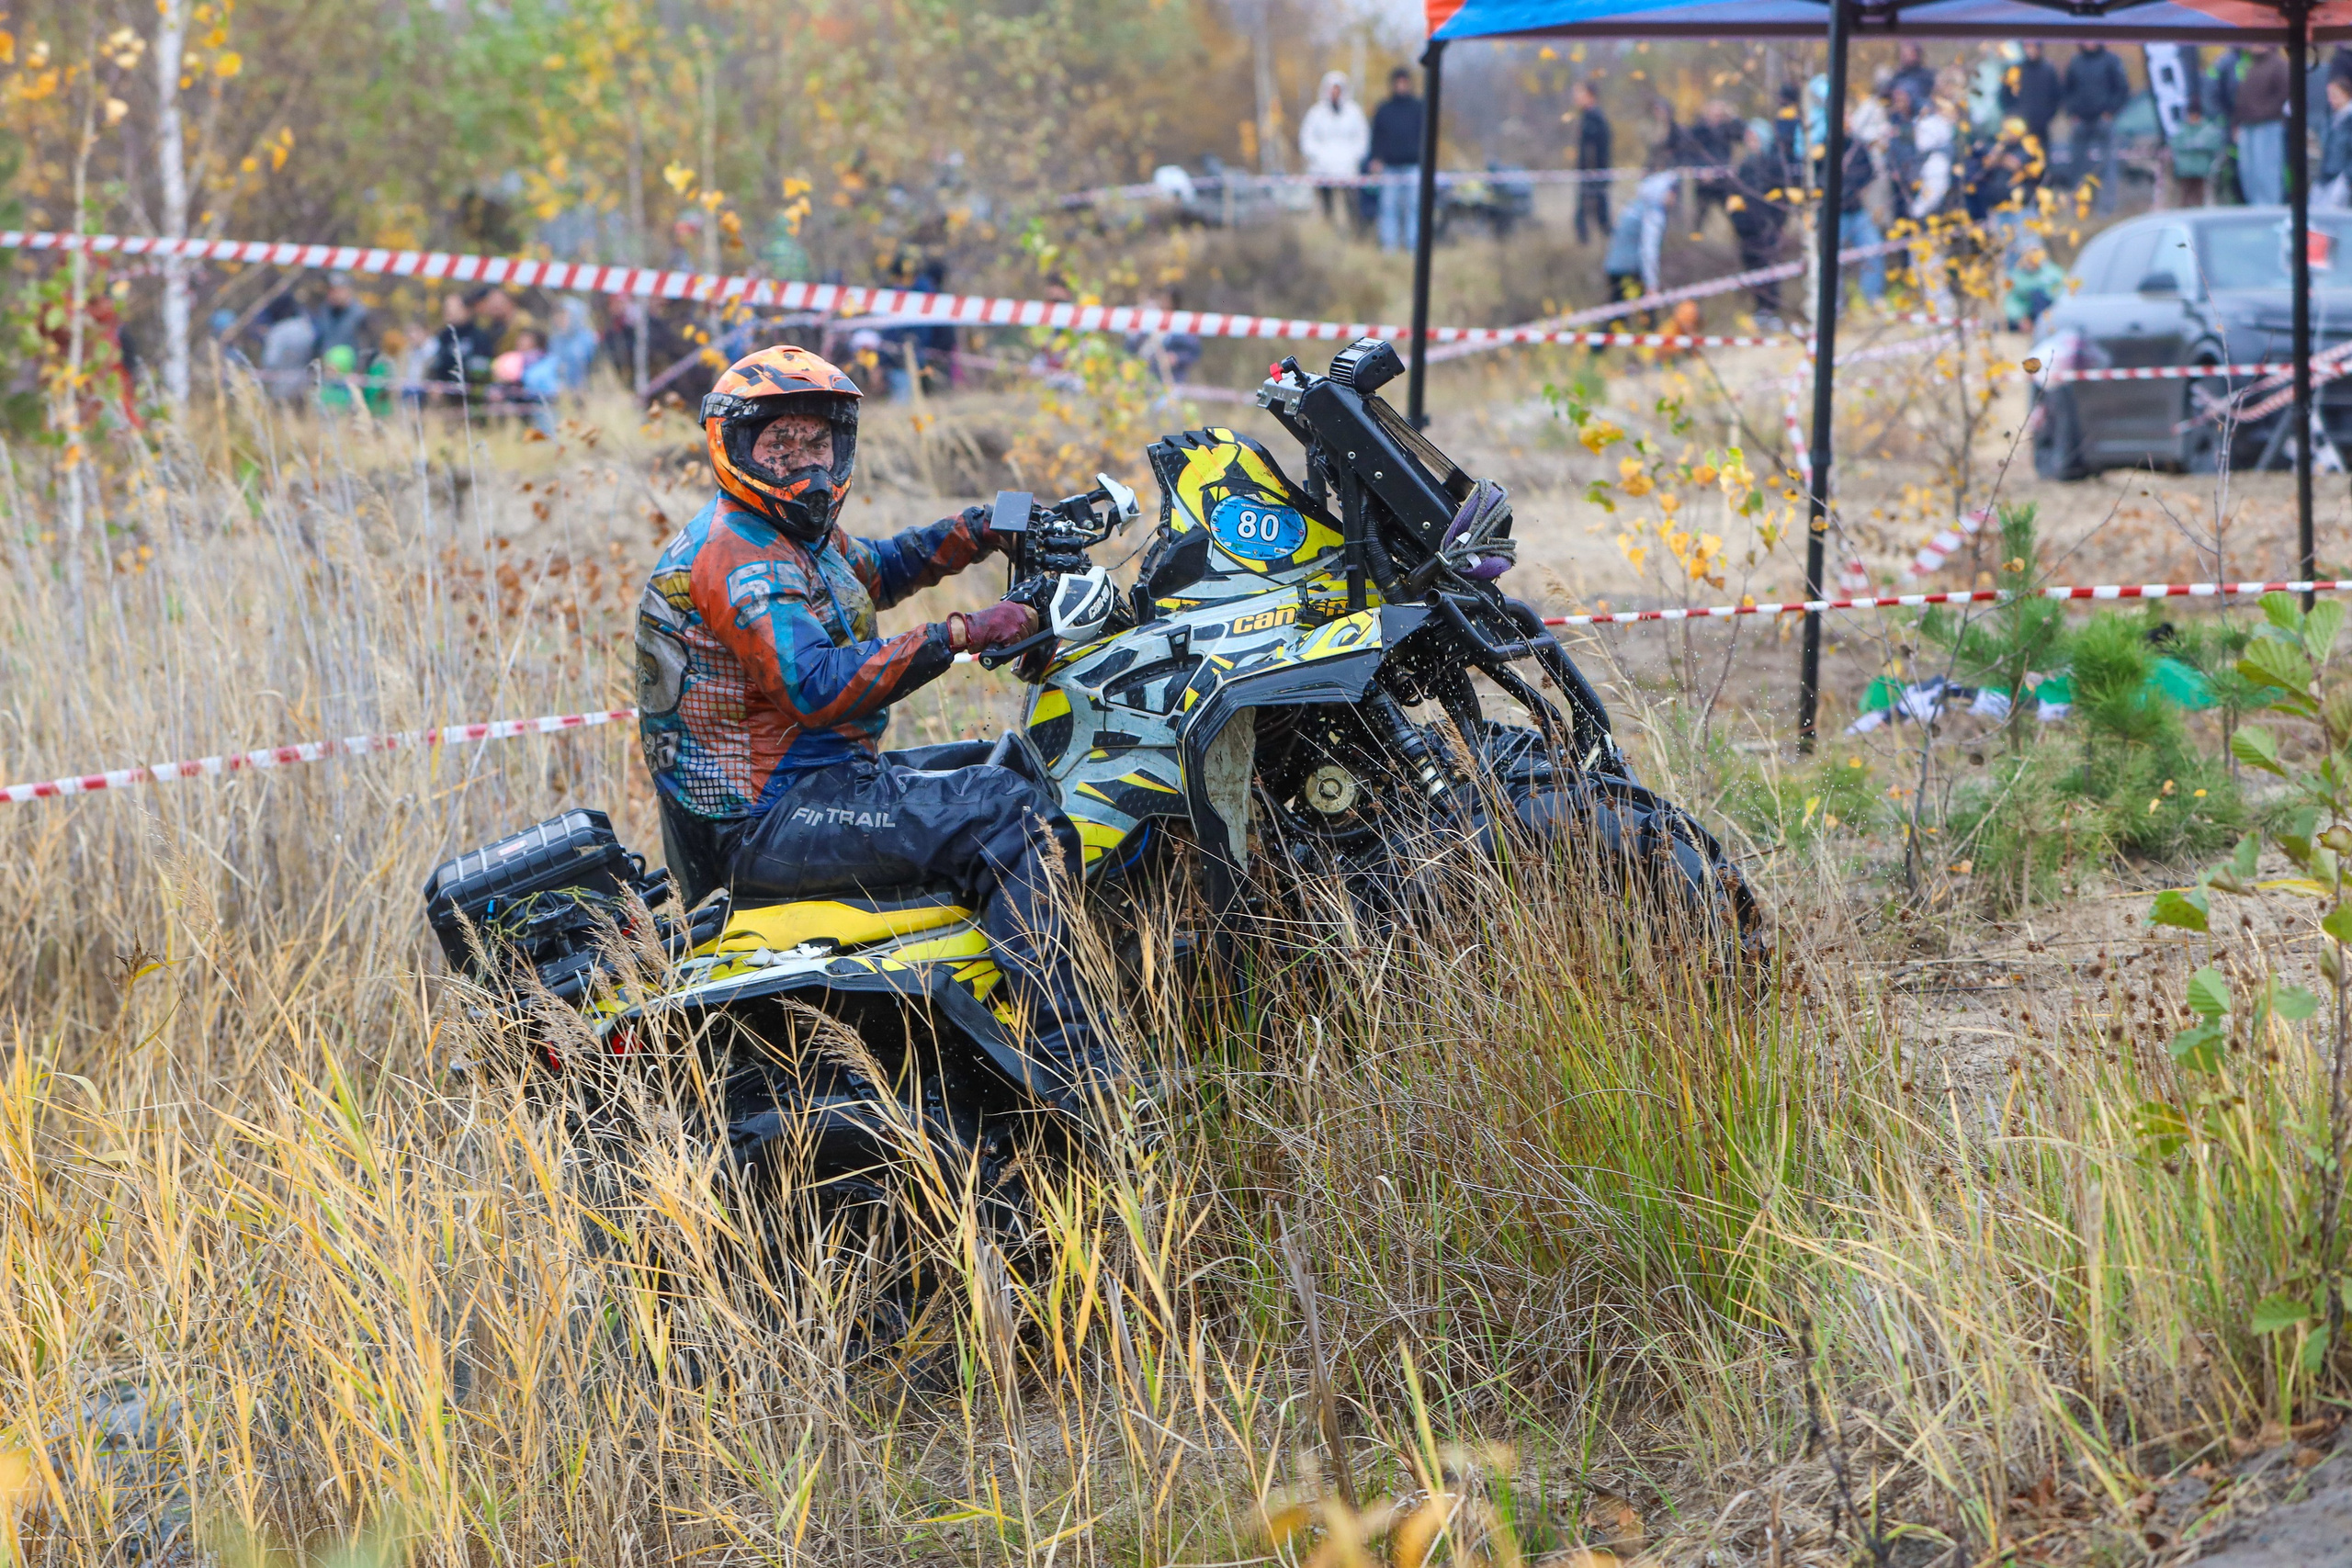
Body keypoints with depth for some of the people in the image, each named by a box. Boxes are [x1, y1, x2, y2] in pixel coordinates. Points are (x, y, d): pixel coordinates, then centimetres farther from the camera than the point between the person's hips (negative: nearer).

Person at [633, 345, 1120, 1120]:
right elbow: (820, 686, -30)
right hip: (763, 821, -11)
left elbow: (875, 568, 33)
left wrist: (986, 529, 16)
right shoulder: (732, 559, -18)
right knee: (1005, 816, -24)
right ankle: (1071, 1070, -31)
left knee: (1018, 766, 21)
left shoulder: (800, 534, 15)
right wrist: (959, 636, -33)